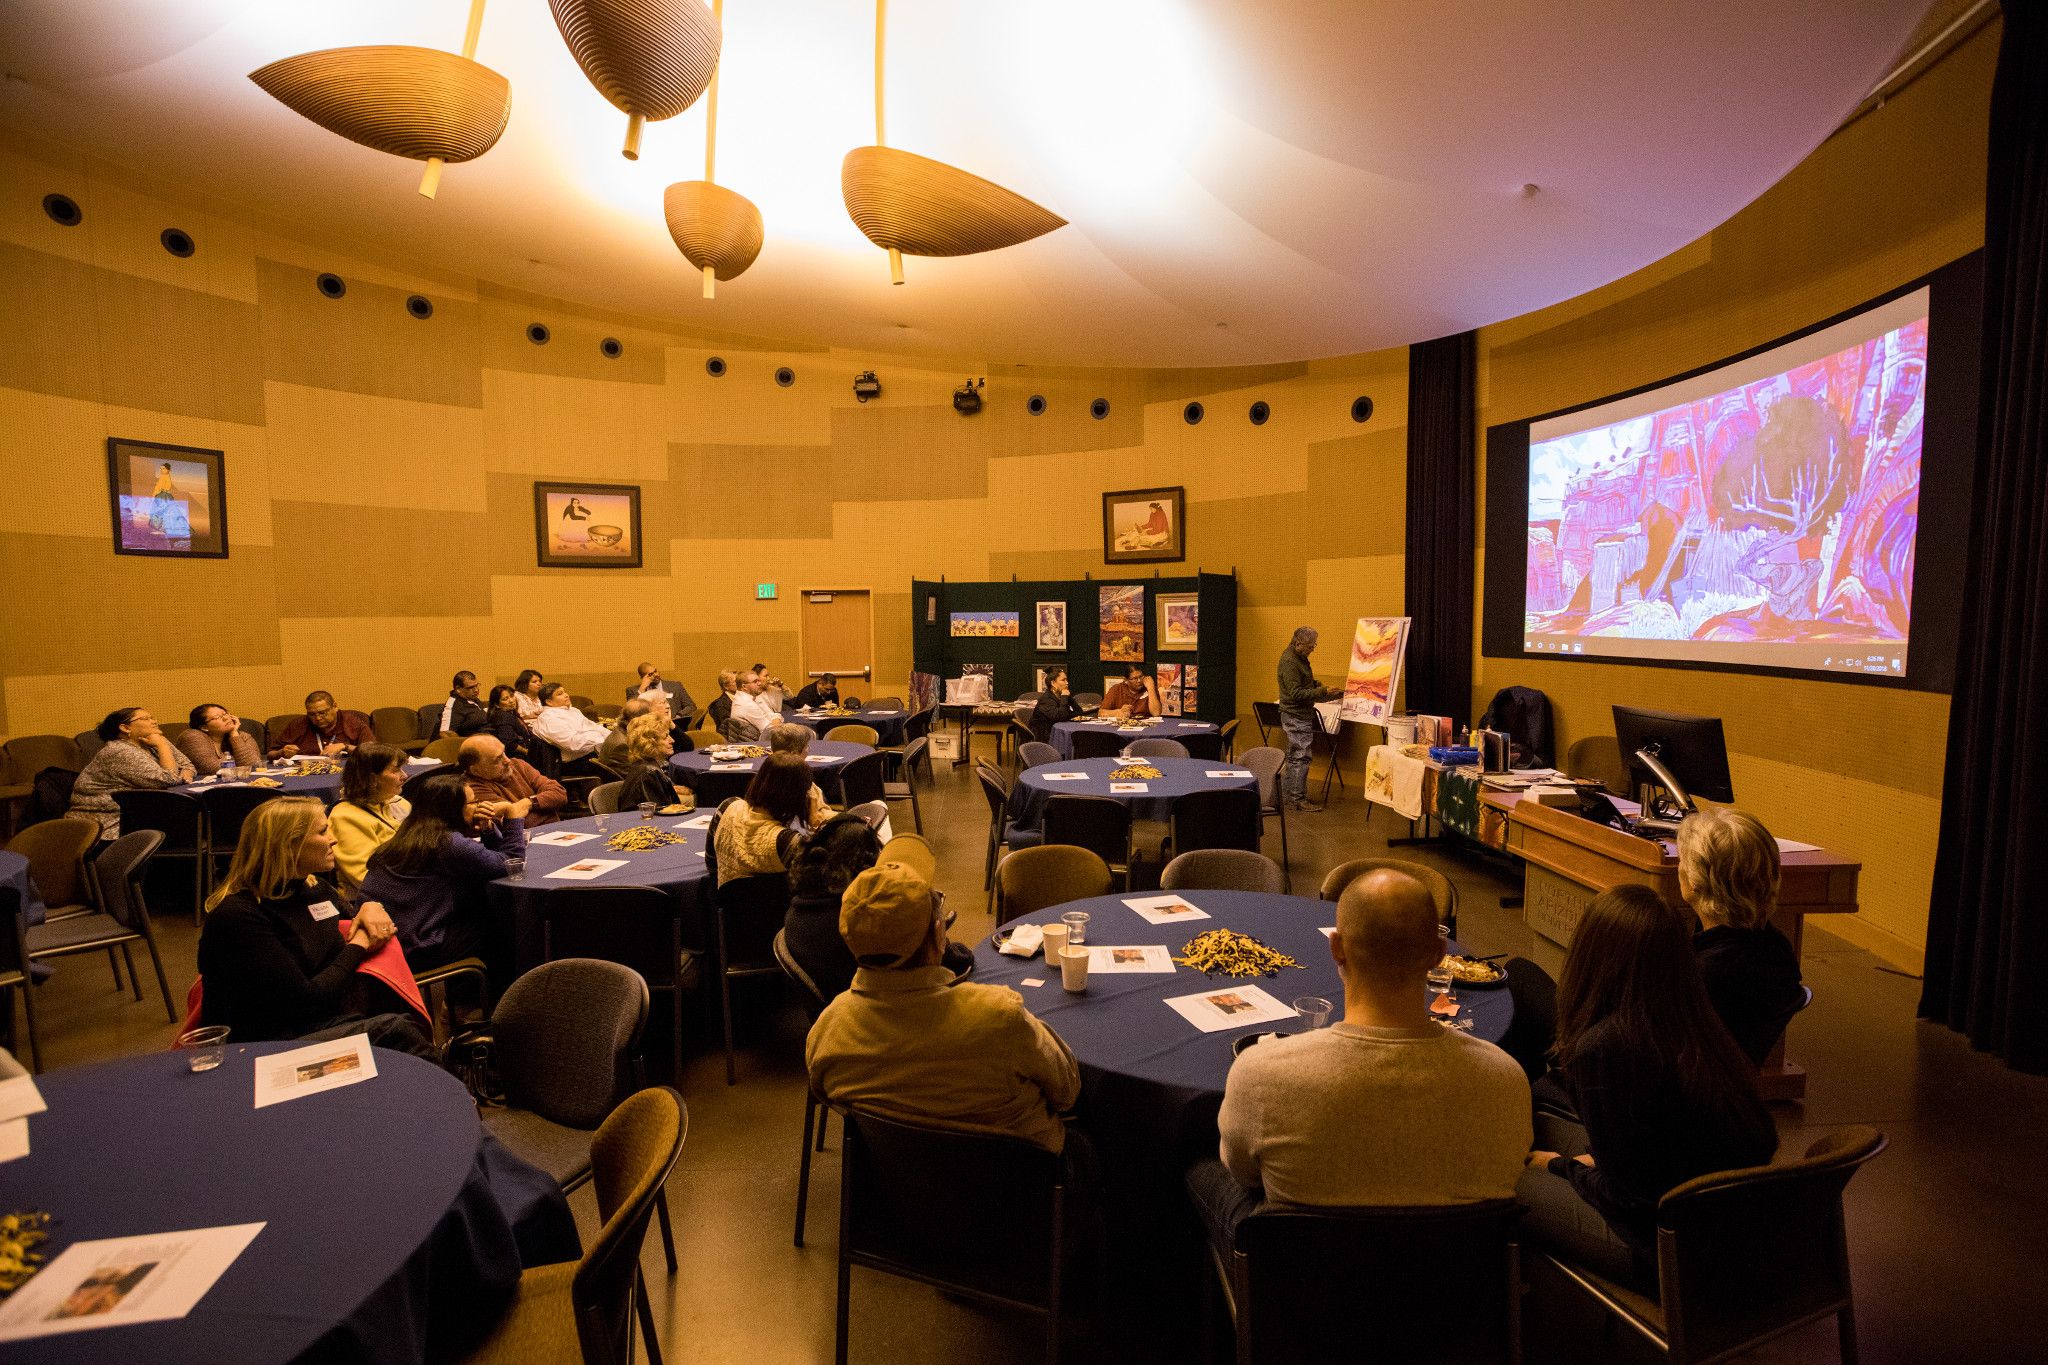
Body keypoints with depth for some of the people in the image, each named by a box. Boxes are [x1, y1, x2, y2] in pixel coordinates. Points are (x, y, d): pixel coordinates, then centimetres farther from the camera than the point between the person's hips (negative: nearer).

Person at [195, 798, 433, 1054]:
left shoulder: (314, 888, 9)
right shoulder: (237, 915, -14)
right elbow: (305, 1000, -17)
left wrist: (371, 906, 3)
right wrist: (359, 945, -4)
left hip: (325, 1024, 7)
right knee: (392, 1030, -32)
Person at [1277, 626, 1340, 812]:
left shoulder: (1299, 657, 12)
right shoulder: (1289, 661, -20)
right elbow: (1296, 693, -23)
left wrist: (1317, 684, 7)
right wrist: (1322, 692, -24)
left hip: (1301, 715, 11)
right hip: (1296, 716, -11)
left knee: (1293, 757, 15)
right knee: (1301, 757, -7)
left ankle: (1287, 794, 22)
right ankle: (1299, 799, -2)